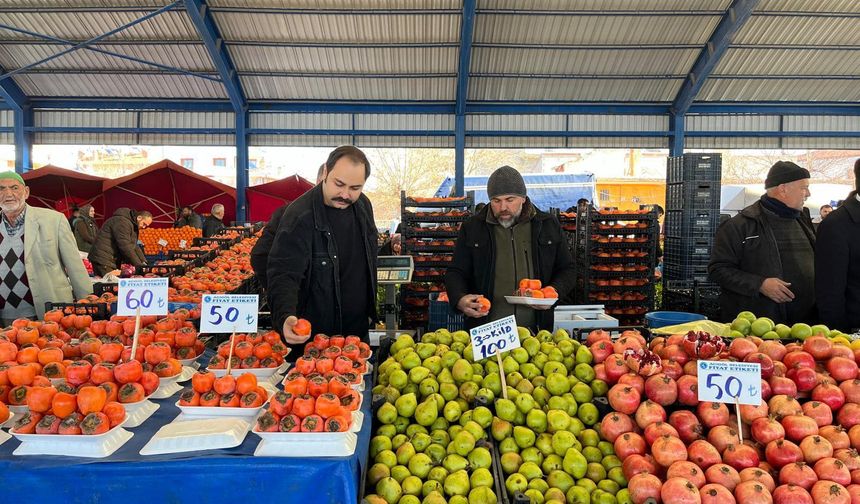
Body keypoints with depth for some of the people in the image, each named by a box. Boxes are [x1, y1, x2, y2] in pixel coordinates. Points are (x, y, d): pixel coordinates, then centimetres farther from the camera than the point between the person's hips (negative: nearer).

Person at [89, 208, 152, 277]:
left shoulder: (133, 226, 16)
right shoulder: (122, 222, -17)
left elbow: (134, 247, 16)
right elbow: (125, 247, -23)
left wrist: (143, 262, 1)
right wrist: (139, 265, -21)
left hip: (114, 262, 10)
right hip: (103, 259, -10)